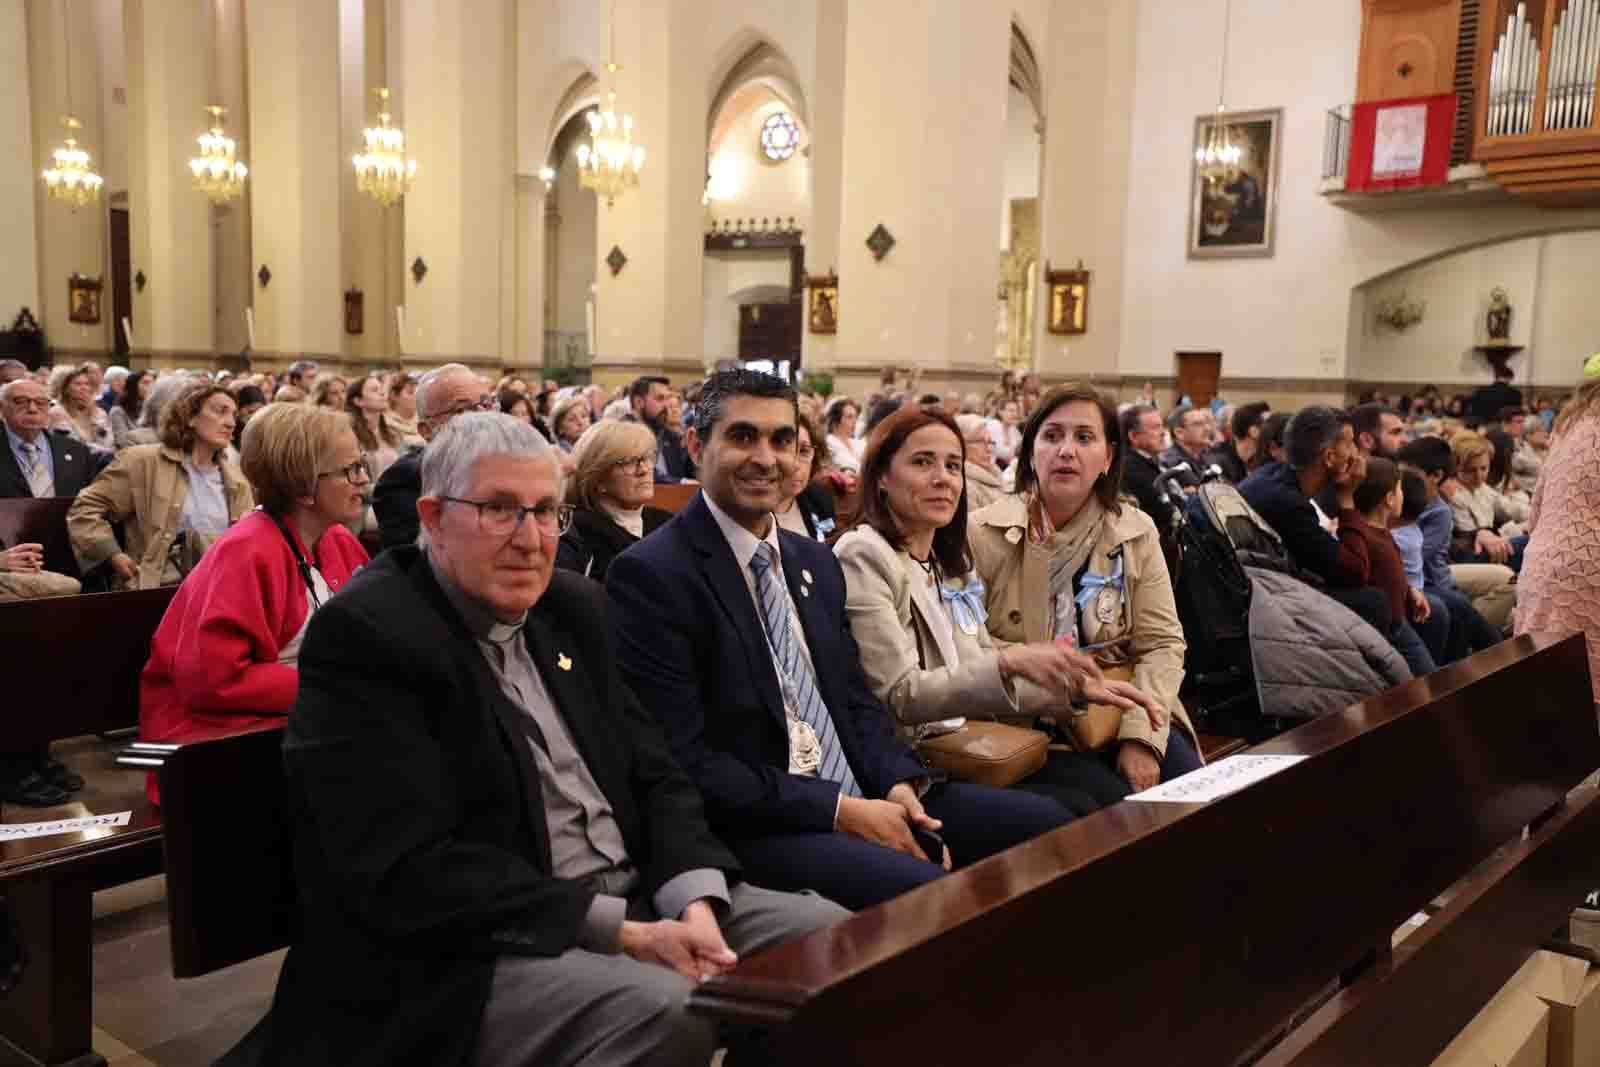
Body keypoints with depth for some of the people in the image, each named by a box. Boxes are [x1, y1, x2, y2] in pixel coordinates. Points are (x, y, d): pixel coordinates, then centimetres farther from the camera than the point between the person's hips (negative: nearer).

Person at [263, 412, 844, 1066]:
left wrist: (695, 902, -10)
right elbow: (408, 871, -21)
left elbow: (653, 776, 10)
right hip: (465, 958, -7)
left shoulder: (572, 607, 10)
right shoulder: (365, 634, -13)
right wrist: (621, 931, -22)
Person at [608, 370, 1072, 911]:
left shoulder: (816, 562, 15)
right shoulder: (650, 575, -10)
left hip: (867, 798, 8)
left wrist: (900, 783, -4)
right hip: (748, 827, -7)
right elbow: (681, 761, -16)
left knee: (1046, 825, -4)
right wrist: (839, 810, -18)